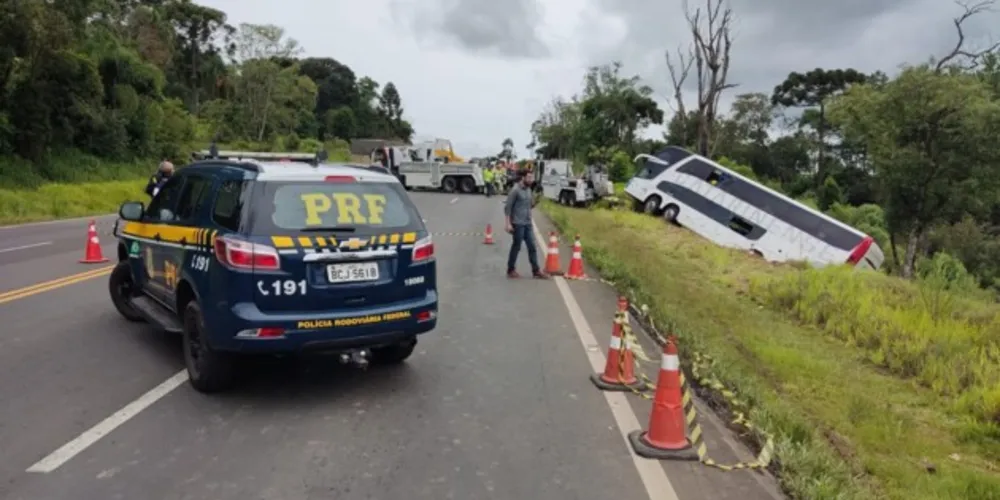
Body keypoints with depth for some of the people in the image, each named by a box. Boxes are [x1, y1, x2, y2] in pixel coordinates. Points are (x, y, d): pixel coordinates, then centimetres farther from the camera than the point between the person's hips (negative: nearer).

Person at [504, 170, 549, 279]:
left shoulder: (528, 189, 11)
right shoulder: (515, 190, -12)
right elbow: (507, 207, -13)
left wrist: (535, 200, -1)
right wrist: (508, 223, -18)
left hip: (528, 223, 7)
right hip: (518, 224, -7)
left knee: (532, 247, 6)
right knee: (516, 247, 1)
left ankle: (536, 271, 11)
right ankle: (511, 270, 14)